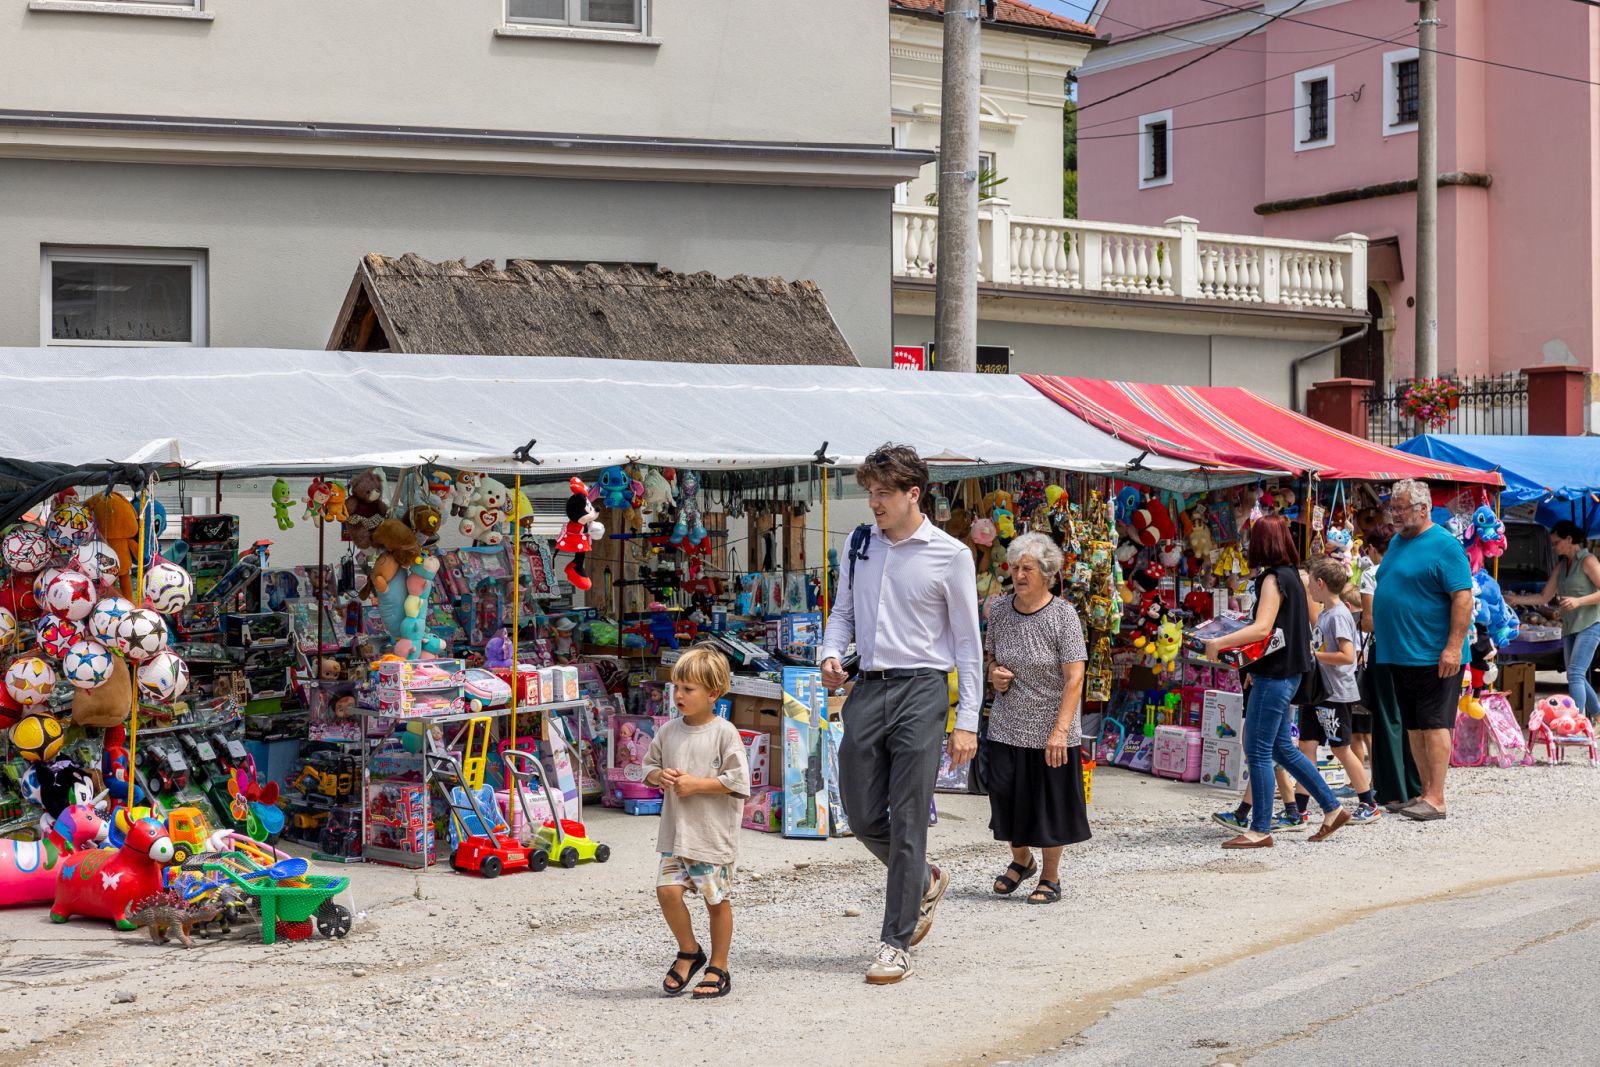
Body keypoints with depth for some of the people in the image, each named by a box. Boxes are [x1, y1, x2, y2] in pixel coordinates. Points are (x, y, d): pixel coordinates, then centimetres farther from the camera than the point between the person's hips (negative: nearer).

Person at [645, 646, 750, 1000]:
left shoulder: (724, 733, -10)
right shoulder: (668, 732, 6)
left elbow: (738, 781, -14)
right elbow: (649, 765, 17)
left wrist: (697, 784, -17)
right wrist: (659, 776, -5)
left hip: (713, 834, -4)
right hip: (675, 832, 4)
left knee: (716, 899, 5)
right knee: (667, 890, -7)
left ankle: (718, 968, 20)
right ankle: (689, 952, 16)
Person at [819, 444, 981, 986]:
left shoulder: (950, 555, -4)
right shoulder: (859, 543, 9)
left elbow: (968, 642, -1)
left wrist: (966, 721, -5)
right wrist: (831, 653, -2)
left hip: (920, 691, -5)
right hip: (867, 690, 5)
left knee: (907, 821, -4)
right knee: (861, 814, 8)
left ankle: (896, 944, 4)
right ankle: (926, 881, 36)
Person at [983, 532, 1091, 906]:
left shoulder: (1063, 615, -12)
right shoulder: (999, 610, 3)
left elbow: (1074, 679, -15)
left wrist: (1060, 730, -22)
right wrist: (994, 673, -3)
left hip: (1050, 731, -4)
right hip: (1006, 726, 4)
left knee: (1050, 804, 4)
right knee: (1006, 797, 6)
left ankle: (1050, 876, 22)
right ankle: (1021, 860, 33)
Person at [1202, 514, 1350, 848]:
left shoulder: (1273, 578, -15)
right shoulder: (1291, 574, 13)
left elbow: (1262, 629, -27)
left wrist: (1218, 644, -25)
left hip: (1274, 675, -10)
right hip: (1285, 672, 10)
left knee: (1258, 751, -5)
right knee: (1282, 747, 18)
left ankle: (1260, 830, -1)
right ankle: (1332, 809, 22)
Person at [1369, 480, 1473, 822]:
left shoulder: (1444, 546, -11)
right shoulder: (1397, 542, 15)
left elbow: (1463, 597, -17)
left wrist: (1454, 646, -22)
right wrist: (1379, 635, 21)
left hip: (1434, 655, -9)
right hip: (1396, 653, 9)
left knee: (1433, 724, -7)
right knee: (1413, 726, 11)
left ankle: (1435, 799, -6)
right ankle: (1425, 792, 18)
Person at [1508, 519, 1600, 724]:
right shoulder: (1562, 565, 15)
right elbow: (1544, 597, 18)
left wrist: (1578, 601, -22)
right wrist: (1516, 599, 9)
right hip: (1570, 626, 8)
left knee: (1575, 673, -18)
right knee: (1575, 676, 9)